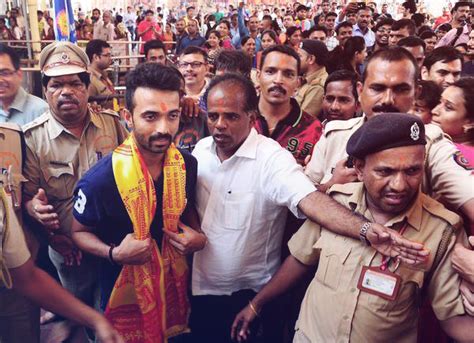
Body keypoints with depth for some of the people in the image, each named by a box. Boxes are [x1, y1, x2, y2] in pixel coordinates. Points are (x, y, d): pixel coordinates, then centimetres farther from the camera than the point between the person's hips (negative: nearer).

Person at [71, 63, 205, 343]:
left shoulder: (187, 165, -10)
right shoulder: (102, 178, -24)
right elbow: (79, 232, -8)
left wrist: (198, 236, -9)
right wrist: (115, 254, -25)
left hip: (176, 287, 4)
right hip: (127, 296, -4)